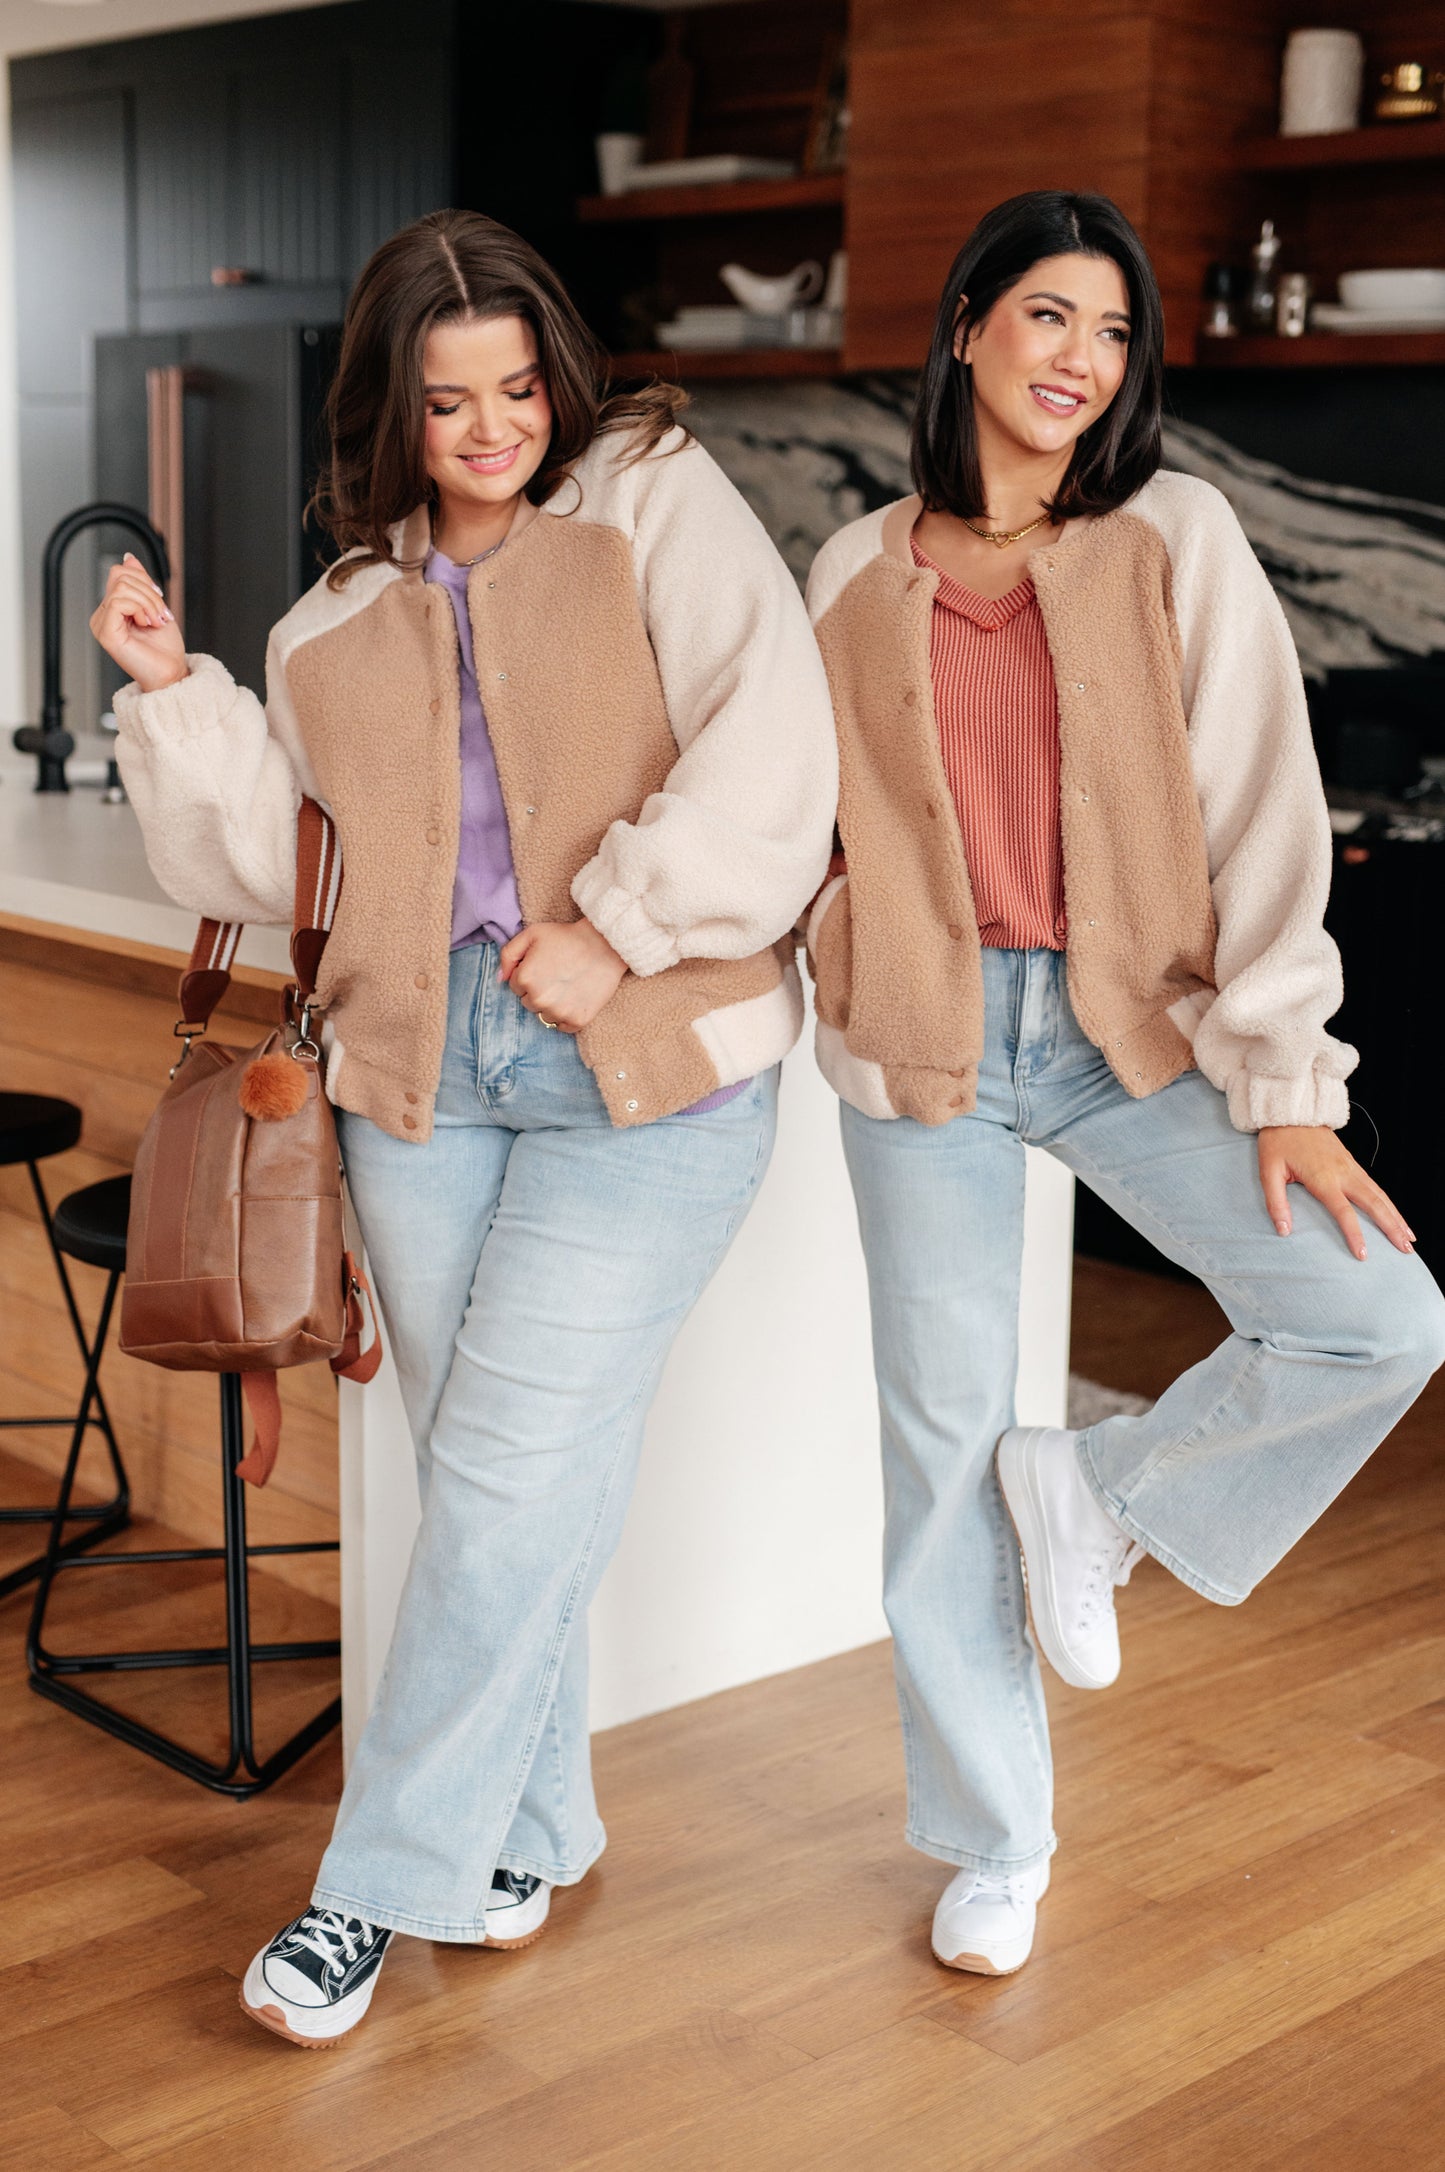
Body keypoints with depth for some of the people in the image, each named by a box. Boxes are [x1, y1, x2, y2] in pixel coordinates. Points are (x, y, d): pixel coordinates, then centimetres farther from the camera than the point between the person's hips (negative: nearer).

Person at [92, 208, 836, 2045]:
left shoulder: (658, 501, 2)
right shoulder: (340, 617, 15)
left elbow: (770, 745, -10)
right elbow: (264, 859, 15)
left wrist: (619, 920, -15)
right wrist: (174, 694, 4)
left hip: (648, 1065, -4)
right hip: (426, 1064, 4)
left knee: (511, 1474, -5)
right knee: (488, 1474, 10)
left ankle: (382, 1883, 8)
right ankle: (525, 1833, 28)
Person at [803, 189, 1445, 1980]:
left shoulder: (1177, 542, 0)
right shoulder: (858, 574, 6)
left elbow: (1259, 810, -6)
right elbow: (807, 817, 15)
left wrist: (1284, 1078, -11)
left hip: (1130, 1026, 0)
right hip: (923, 1043, 1)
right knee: (943, 1434, 4)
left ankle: (1095, 1498, 11)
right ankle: (992, 1843, 23)